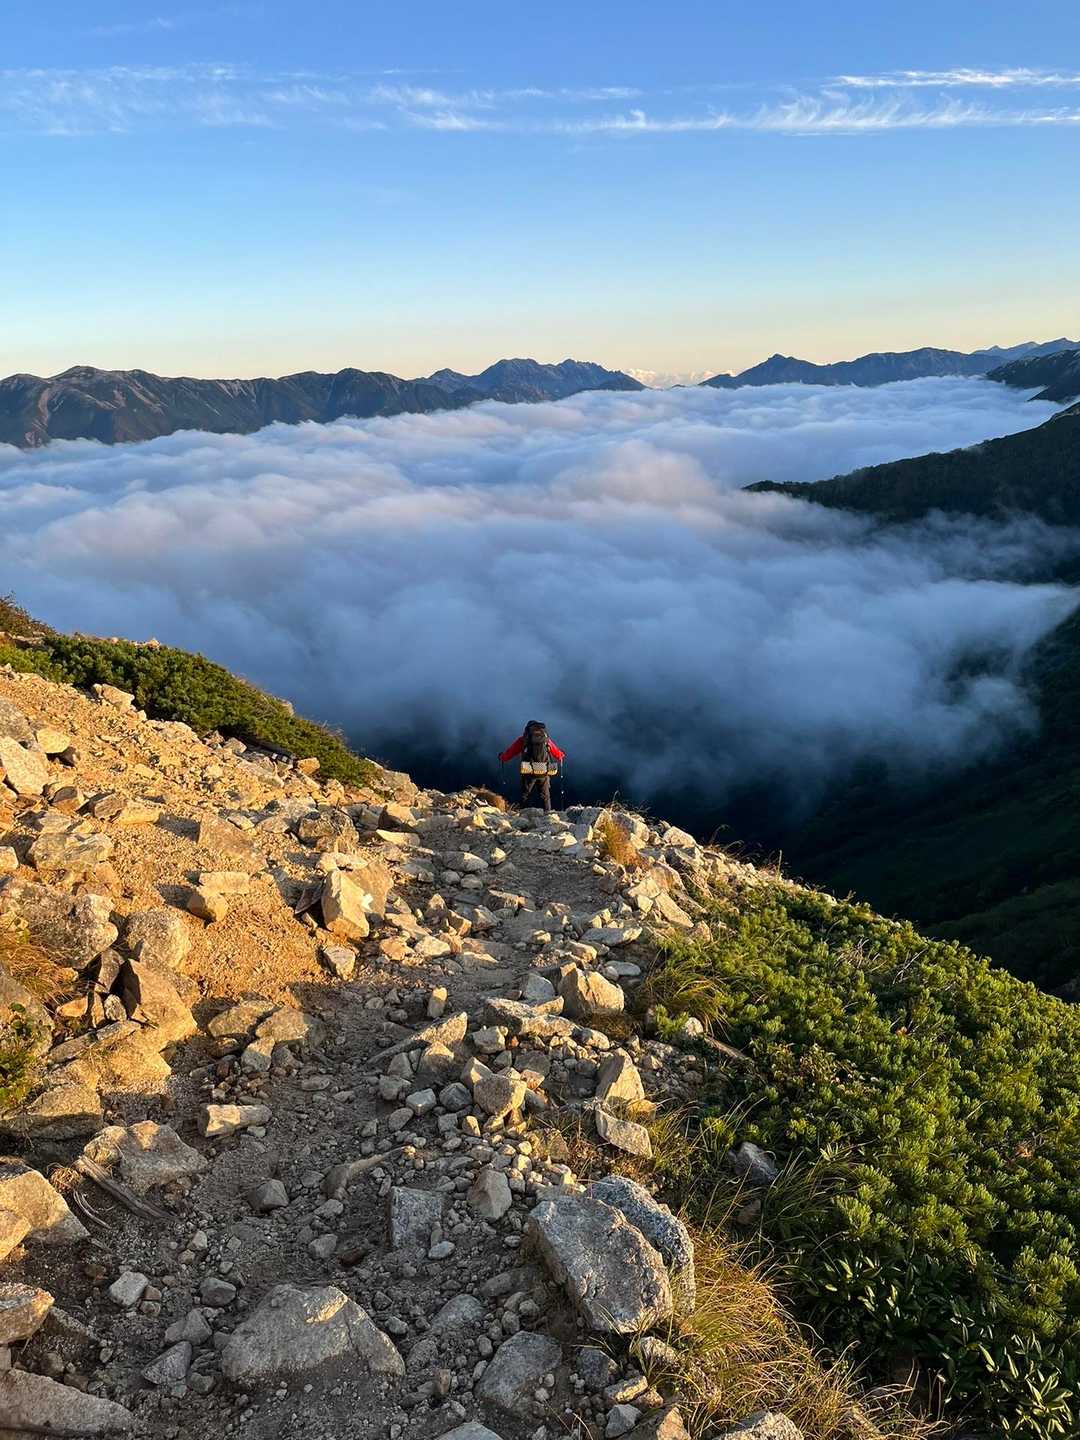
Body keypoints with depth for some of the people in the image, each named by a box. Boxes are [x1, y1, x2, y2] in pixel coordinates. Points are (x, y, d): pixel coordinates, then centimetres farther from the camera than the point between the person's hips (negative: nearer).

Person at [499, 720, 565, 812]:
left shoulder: (523, 739, 4)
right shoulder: (546, 739, 10)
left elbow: (511, 751, 10)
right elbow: (556, 752, 24)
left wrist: (502, 757, 29)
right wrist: (562, 755, 46)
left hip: (529, 772, -2)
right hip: (544, 773, 2)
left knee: (524, 794, 10)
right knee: (545, 795, 15)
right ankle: (548, 813, 12)